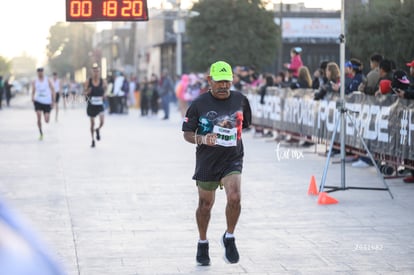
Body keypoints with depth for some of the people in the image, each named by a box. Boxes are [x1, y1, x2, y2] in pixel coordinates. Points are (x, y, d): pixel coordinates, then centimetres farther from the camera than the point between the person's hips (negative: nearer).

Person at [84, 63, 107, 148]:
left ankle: (98, 130, 18)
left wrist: (104, 95, -10)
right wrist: (87, 93, -21)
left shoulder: (103, 82, -4)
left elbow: (105, 91, 11)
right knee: (92, 123, 8)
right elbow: (85, 93, 2)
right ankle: (93, 140, 25)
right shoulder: (88, 82, -5)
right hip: (91, 105, 0)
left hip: (100, 105, 0)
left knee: (102, 122, -17)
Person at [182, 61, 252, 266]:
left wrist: (231, 139, 11)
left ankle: (229, 238, 3)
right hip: (206, 161, -1)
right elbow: (187, 134, -4)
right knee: (205, 205, 10)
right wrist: (203, 139, -23)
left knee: (234, 198, -20)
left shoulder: (240, 100, 1)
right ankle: (203, 243, 33)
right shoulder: (199, 104, -7)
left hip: (232, 159, 1)